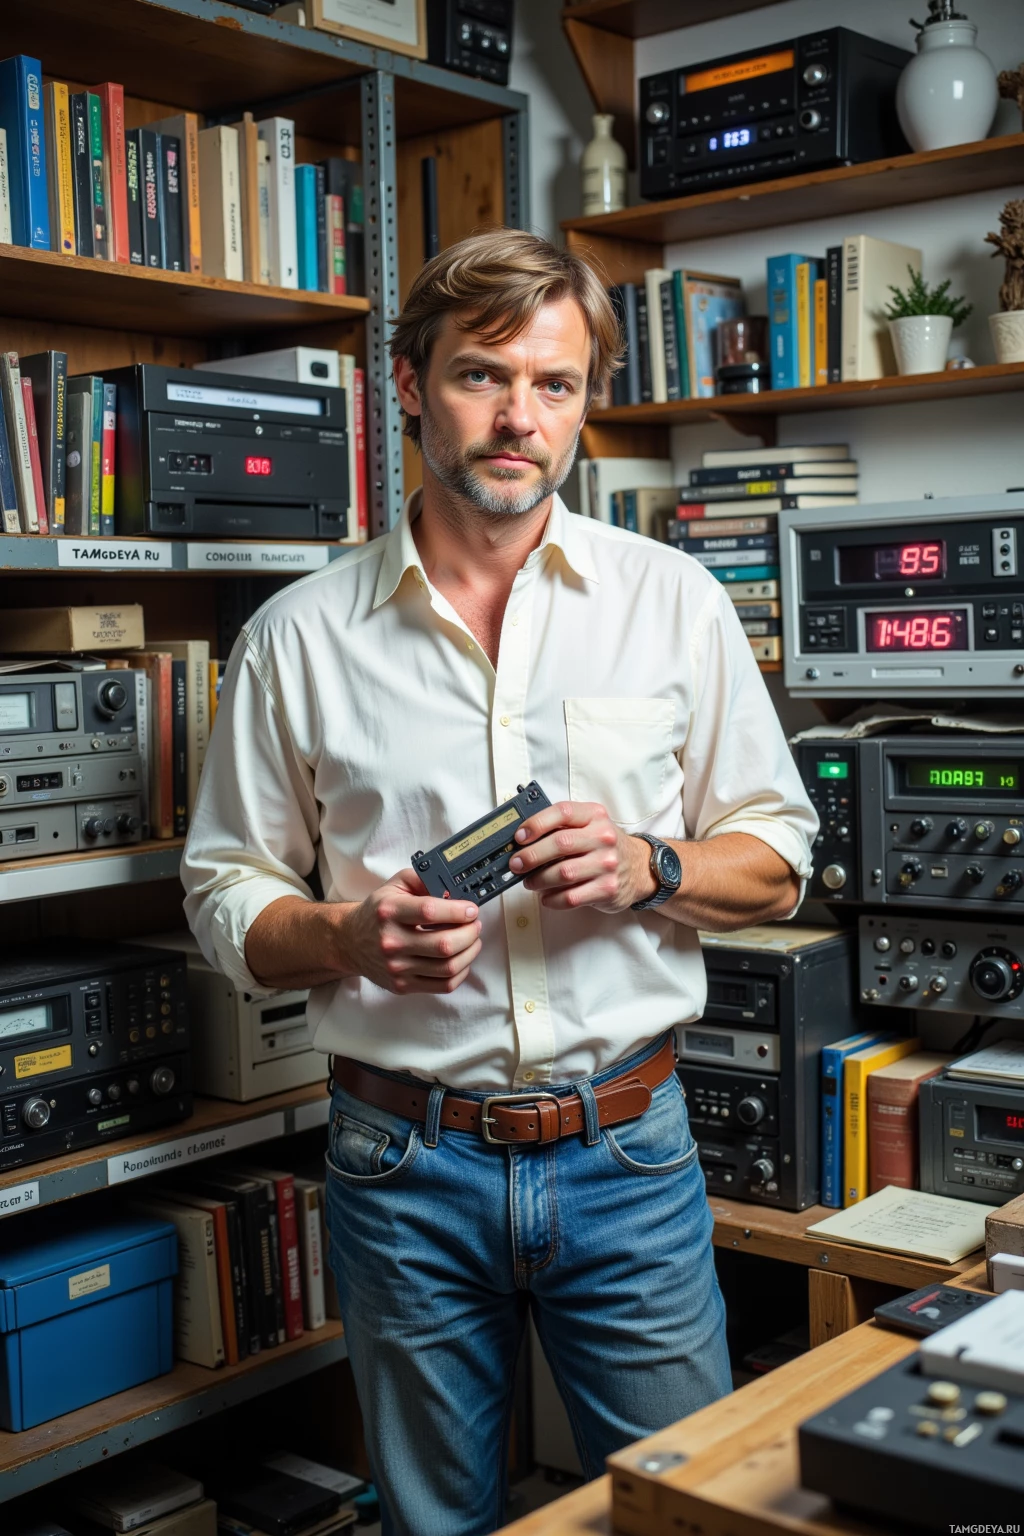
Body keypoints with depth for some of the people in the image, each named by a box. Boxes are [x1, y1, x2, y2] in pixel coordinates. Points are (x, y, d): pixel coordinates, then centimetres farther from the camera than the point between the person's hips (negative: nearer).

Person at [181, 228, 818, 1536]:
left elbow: (775, 853, 5)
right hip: (405, 1166, 0)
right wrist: (350, 937, -16)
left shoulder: (674, 603, 1)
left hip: (627, 1150, 0)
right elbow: (225, 893, 4)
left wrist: (650, 873, -15)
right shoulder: (300, 637, -1)